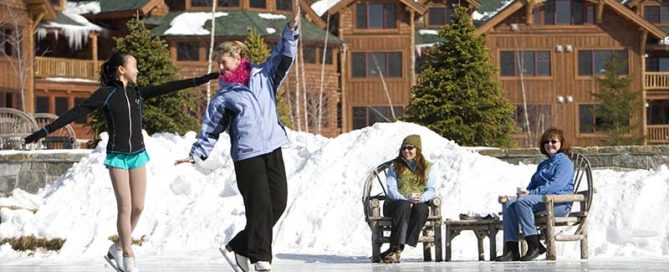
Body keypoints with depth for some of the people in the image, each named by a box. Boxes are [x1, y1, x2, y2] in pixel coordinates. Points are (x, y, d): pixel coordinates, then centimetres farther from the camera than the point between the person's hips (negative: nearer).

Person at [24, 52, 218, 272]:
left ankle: (118, 247, 22)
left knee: (138, 207, 4)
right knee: (125, 208, -6)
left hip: (138, 155, 5)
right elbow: (77, 112, -11)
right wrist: (45, 130, -16)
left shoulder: (138, 93, 7)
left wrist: (203, 79, -1)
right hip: (117, 157, -5)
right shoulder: (105, 94, -7)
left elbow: (169, 87, 4)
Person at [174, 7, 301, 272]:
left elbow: (282, 57, 8)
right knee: (259, 205, -10)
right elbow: (210, 129, 8)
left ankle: (240, 248, 13)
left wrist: (291, 30, -6)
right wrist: (196, 154, 0)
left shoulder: (263, 75, 13)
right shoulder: (223, 96, 7)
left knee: (278, 202, 1)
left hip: (272, 148, 4)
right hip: (247, 154, -4)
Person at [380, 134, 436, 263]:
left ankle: (394, 250, -41)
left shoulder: (427, 168, 12)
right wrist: (407, 199, -24)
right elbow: (391, 190, -4)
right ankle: (397, 247, -47)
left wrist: (421, 198, -22)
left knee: (421, 209, -36)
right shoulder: (394, 167, 8)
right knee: (404, 206, -37)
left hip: (419, 204, 1)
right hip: (395, 204, -1)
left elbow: (431, 190, 2)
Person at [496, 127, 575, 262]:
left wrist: (532, 193, -18)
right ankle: (511, 249, -28)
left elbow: (556, 185, -13)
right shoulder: (543, 165, 31)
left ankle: (534, 246, -29)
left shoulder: (565, 162, 2)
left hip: (559, 202, -8)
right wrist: (525, 191, 2)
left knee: (522, 201, -31)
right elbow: (533, 184, 28)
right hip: (541, 200, 8)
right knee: (509, 204, -17)